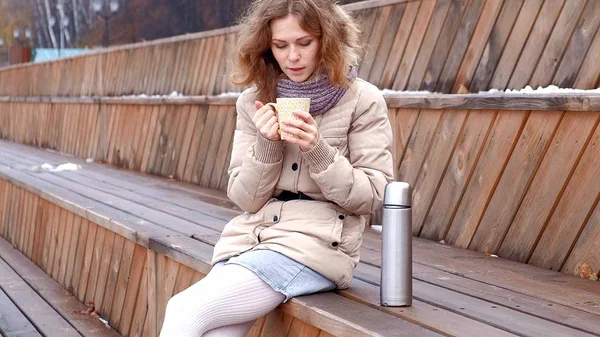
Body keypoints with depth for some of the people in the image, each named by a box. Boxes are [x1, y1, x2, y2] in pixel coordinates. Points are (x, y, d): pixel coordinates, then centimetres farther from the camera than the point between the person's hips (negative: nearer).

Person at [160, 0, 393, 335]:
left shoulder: (363, 100, -3)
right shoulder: (254, 102, 7)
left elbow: (372, 195, -4)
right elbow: (246, 199, 6)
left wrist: (317, 150, -18)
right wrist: (266, 144, -11)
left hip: (315, 244, -4)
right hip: (251, 238, 4)